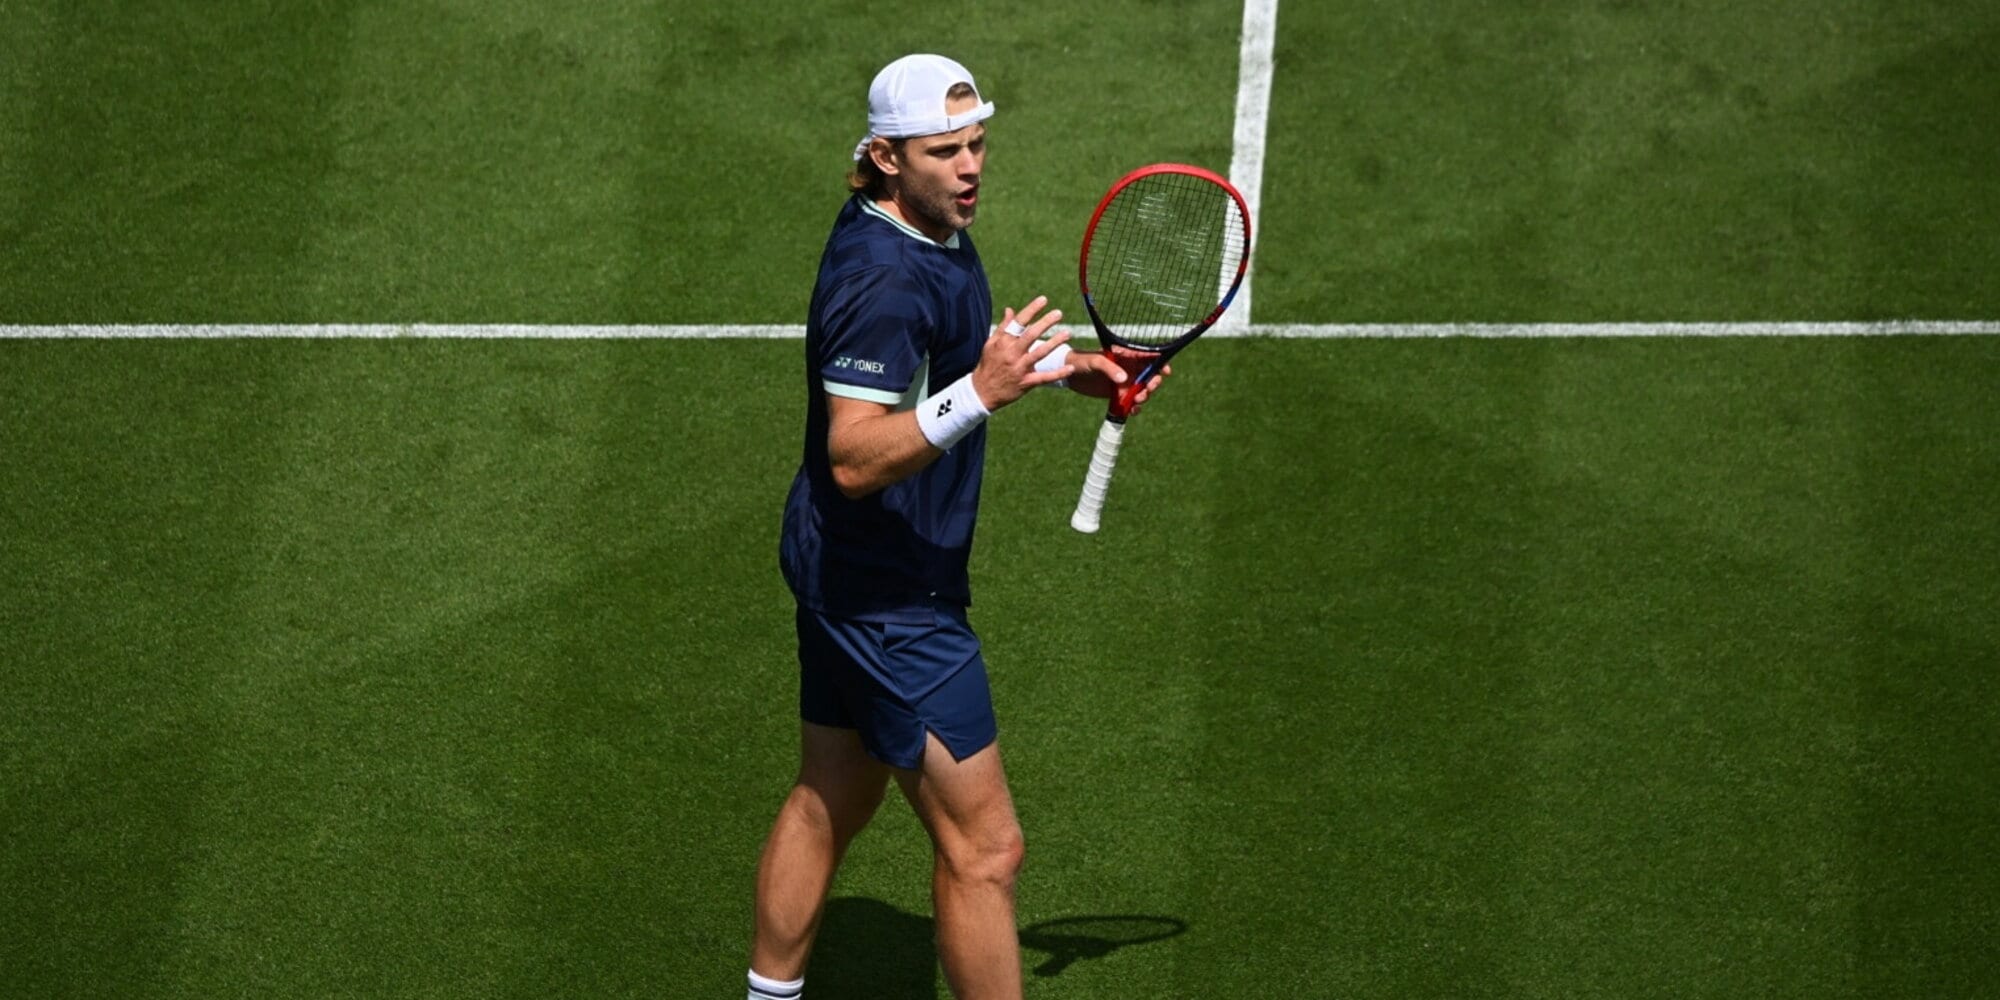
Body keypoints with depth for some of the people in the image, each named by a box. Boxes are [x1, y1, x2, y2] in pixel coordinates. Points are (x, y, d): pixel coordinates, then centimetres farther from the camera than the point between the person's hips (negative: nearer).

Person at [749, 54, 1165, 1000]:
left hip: (840, 569, 11)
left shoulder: (930, 229, 5)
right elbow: (854, 458, -32)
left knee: (827, 804, 23)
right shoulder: (884, 279, -27)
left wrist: (1059, 365, 14)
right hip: (890, 596, -11)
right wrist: (980, 394, -41)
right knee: (983, 847, -4)